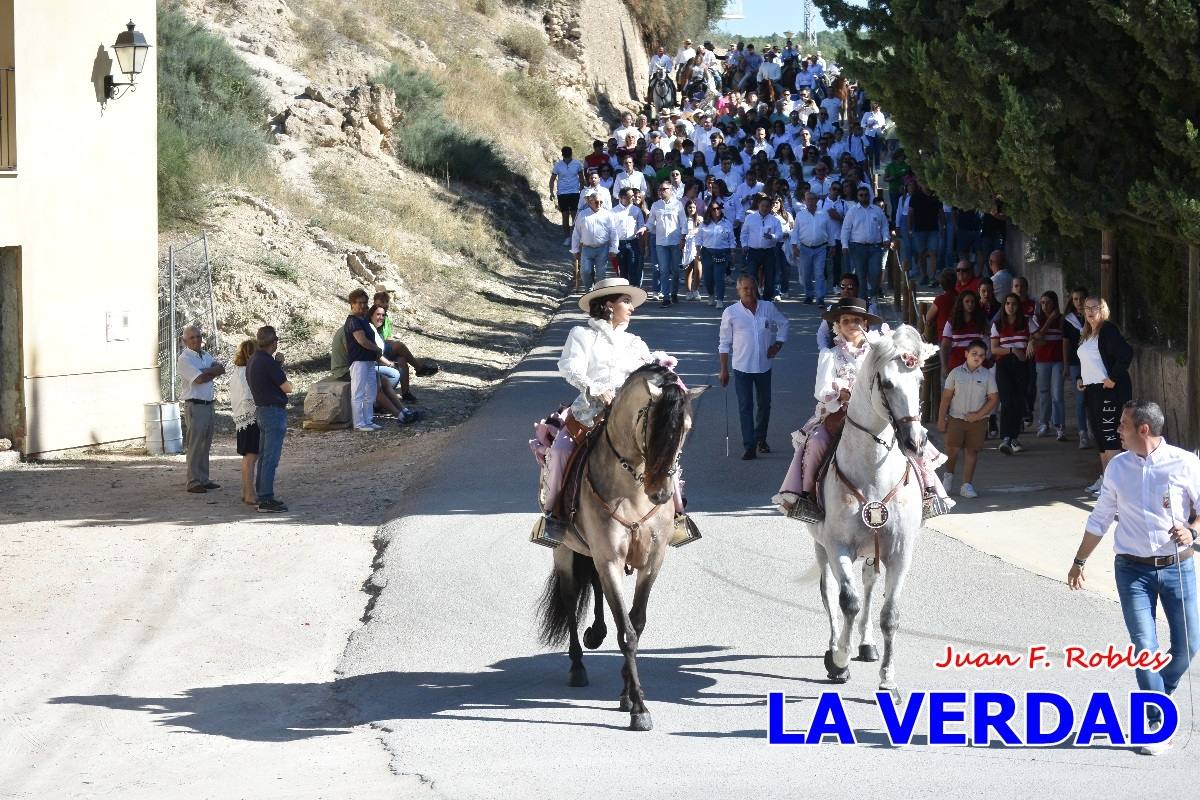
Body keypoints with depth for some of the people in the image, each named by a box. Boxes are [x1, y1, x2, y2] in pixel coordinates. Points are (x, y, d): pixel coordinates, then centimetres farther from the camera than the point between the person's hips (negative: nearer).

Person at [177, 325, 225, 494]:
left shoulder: (206, 355, 16)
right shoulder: (184, 359, -9)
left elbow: (221, 369, 1)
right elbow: (199, 379, -19)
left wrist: (205, 372, -14)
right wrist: (212, 371, -3)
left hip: (208, 404, 8)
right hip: (194, 405, -8)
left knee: (205, 445, 12)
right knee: (195, 446, -8)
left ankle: (203, 480, 18)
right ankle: (194, 482, -6)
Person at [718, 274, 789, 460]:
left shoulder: (768, 308, 1)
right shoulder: (731, 313, -6)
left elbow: (783, 323, 19)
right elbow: (724, 343, -1)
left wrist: (777, 345, 6)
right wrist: (724, 369, -3)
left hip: (763, 366, 3)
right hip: (741, 367, -3)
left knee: (764, 404, 14)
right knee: (745, 407, -5)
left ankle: (760, 438, 33)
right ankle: (749, 446, -5)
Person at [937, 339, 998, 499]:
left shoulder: (987, 375, -1)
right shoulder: (956, 373, 0)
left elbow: (994, 398, 0)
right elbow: (946, 397, 3)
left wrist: (978, 415, -10)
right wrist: (941, 418, -1)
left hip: (977, 420, 0)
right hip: (956, 418, 0)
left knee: (971, 451, 2)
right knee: (952, 448, -5)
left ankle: (967, 484, 9)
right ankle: (948, 475, 22)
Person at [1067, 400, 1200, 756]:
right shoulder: (1118, 467, 5)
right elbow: (1100, 519, 16)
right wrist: (1079, 561, 22)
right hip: (1132, 569, 1)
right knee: (1145, 647, -8)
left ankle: (1154, 703, 26)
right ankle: (1158, 727, -3)